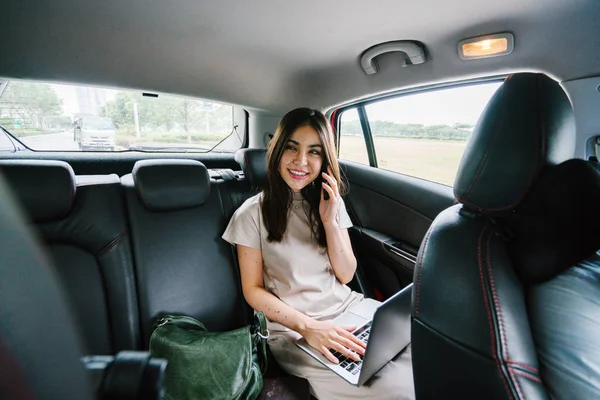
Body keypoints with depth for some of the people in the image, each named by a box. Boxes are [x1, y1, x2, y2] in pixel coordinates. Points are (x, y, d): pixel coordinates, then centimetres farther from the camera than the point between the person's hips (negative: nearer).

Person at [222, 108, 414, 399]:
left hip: (348, 307, 5)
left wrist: (330, 221, -13)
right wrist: (307, 326, -19)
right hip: (291, 328, -4)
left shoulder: (331, 202, 5)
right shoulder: (252, 214, -8)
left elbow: (345, 275, 2)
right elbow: (253, 290, -5)